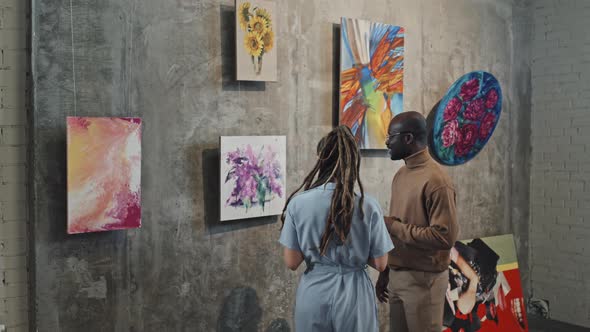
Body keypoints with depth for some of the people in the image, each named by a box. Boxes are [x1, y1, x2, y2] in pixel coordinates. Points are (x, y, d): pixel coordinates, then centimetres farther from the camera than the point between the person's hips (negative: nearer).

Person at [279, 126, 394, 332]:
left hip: (313, 294, 1)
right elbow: (380, 264, -6)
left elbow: (292, 262, -7)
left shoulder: (298, 203, -11)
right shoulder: (368, 206, -12)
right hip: (353, 293, -1)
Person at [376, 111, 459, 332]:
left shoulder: (435, 181, -17)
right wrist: (385, 273, 14)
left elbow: (445, 237, -23)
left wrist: (394, 227, -17)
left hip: (423, 279, -7)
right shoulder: (400, 175, 9)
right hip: (397, 276, 8)